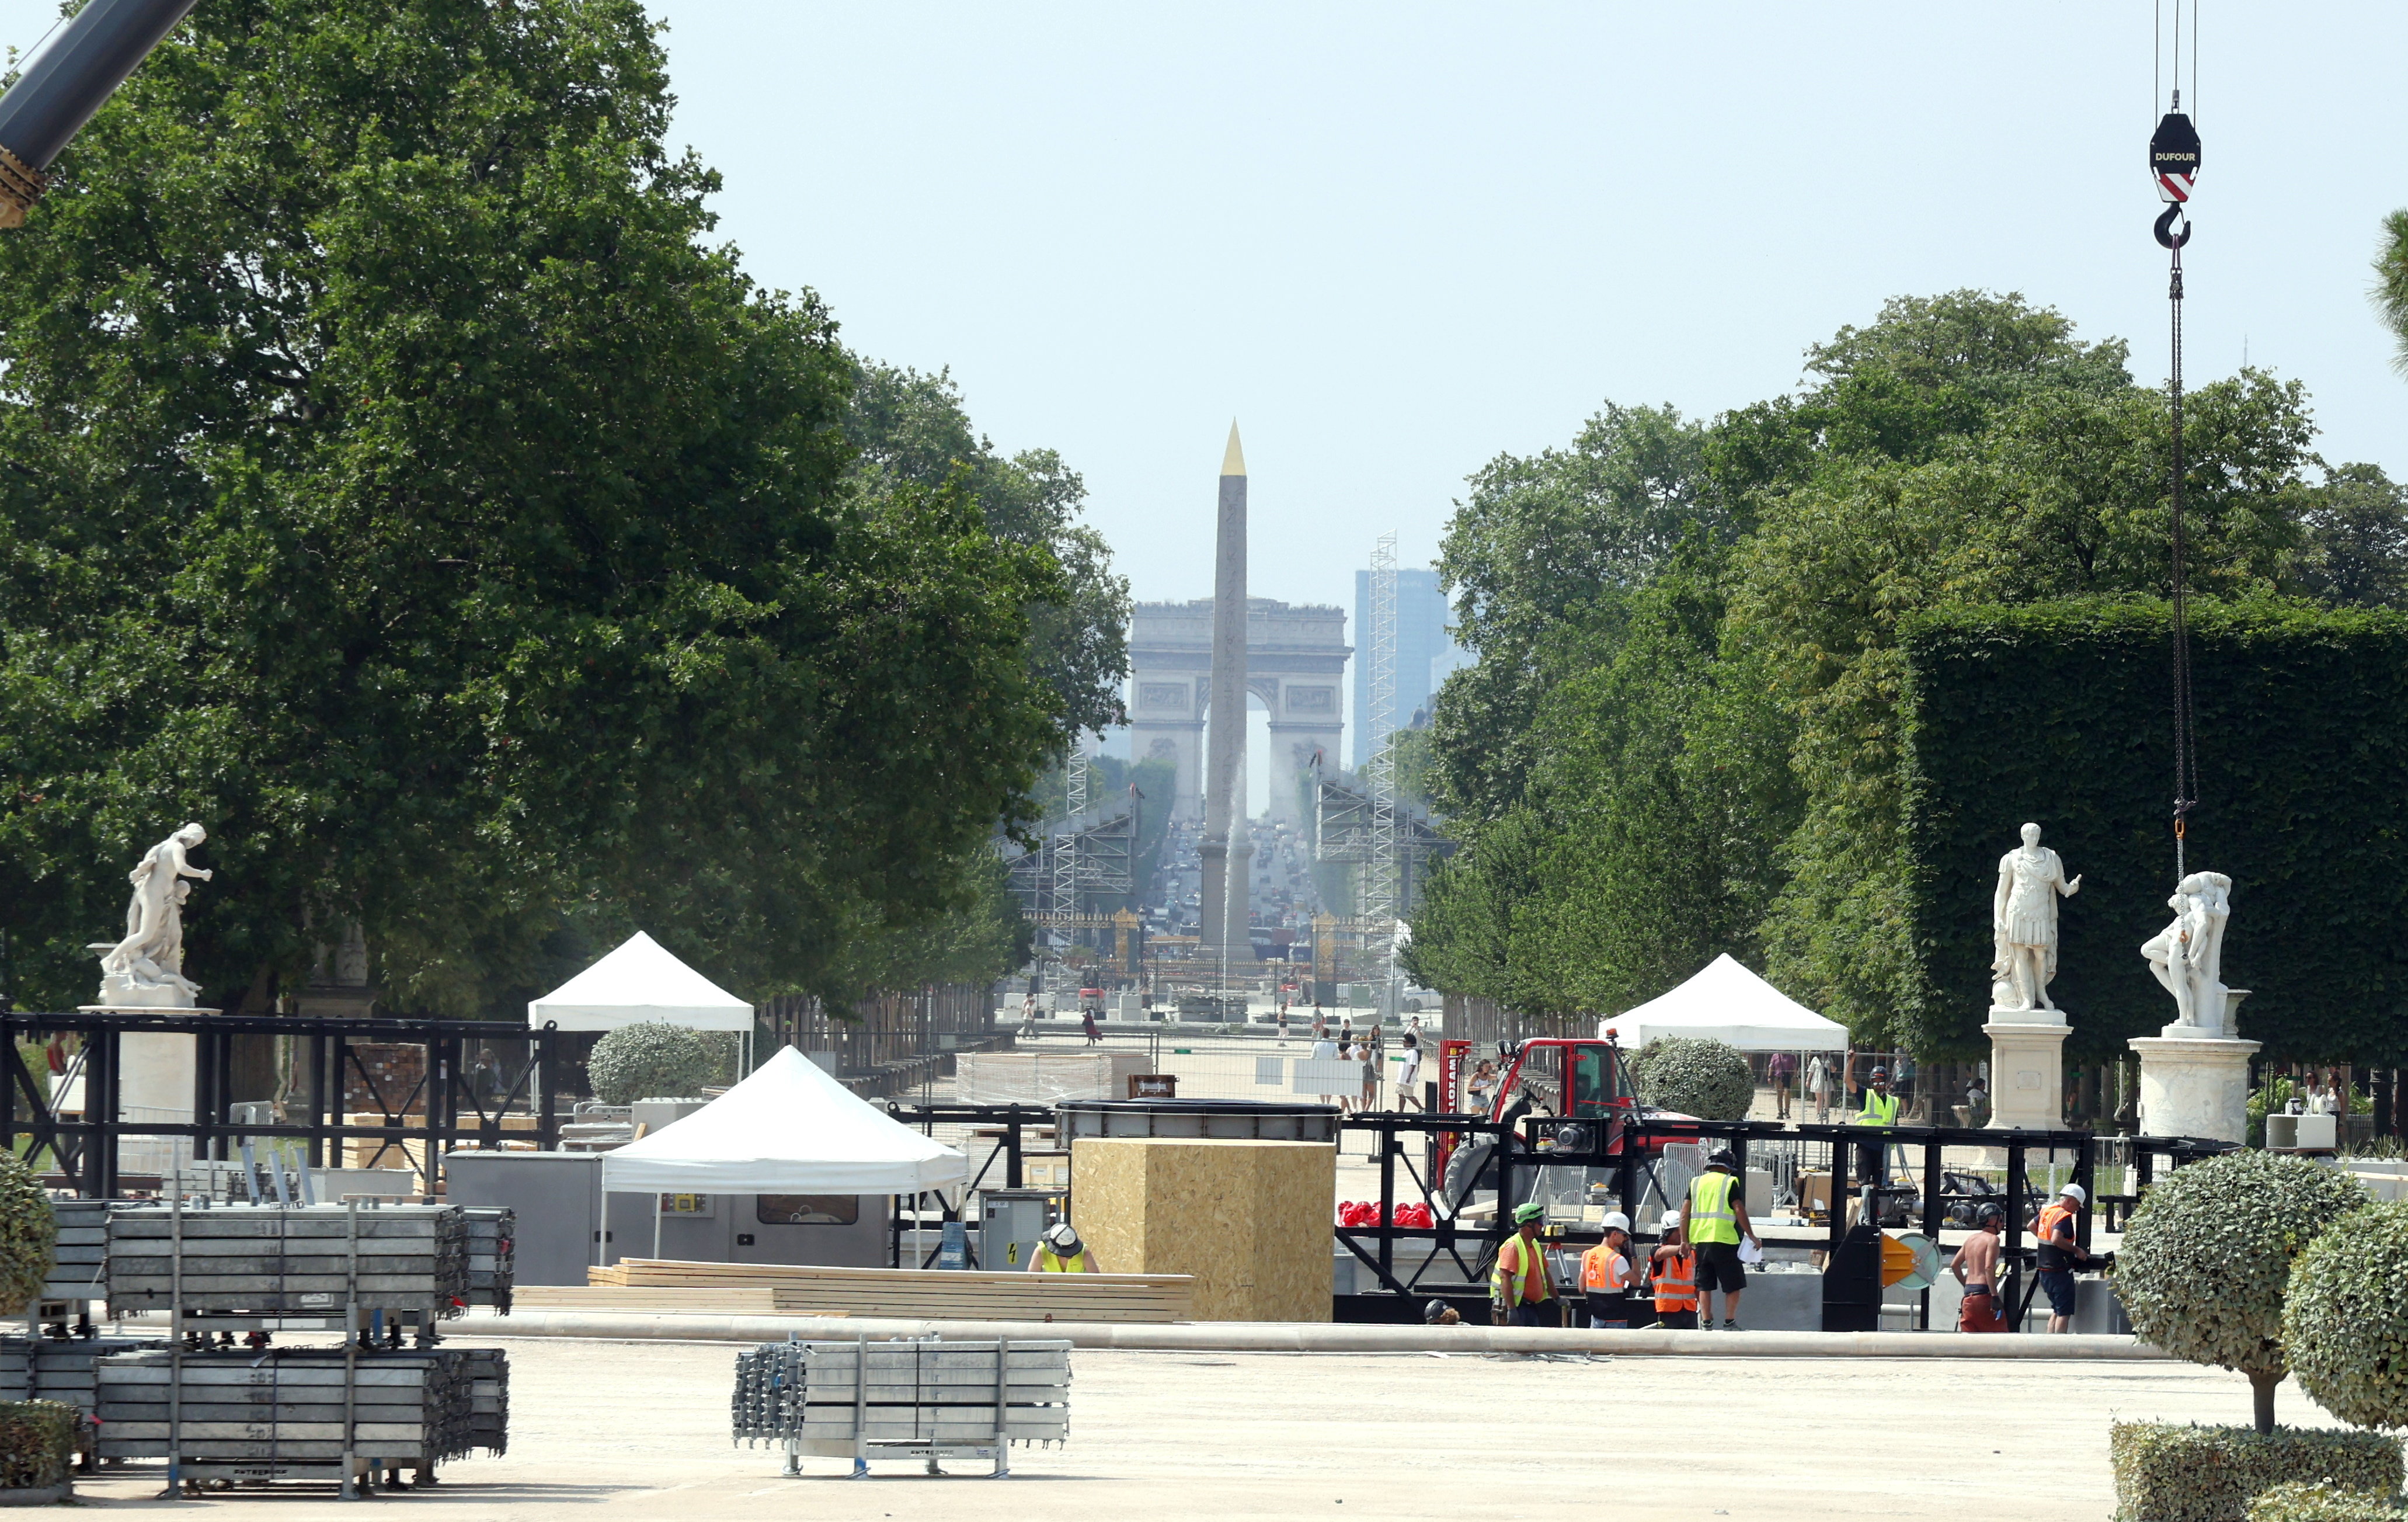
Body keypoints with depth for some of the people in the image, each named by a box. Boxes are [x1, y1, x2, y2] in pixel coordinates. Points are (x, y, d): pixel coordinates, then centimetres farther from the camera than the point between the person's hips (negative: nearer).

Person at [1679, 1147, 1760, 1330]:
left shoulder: (1696, 1183, 11)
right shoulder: (1730, 1183, -1)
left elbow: (1685, 1213, 7)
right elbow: (1740, 1211, -8)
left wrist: (1684, 1241, 10)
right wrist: (1753, 1238, -2)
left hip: (1700, 1240, 4)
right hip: (1724, 1240, -4)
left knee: (1704, 1285, 10)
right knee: (1733, 1285, 5)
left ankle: (1706, 1322, 5)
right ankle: (1729, 1323, 2)